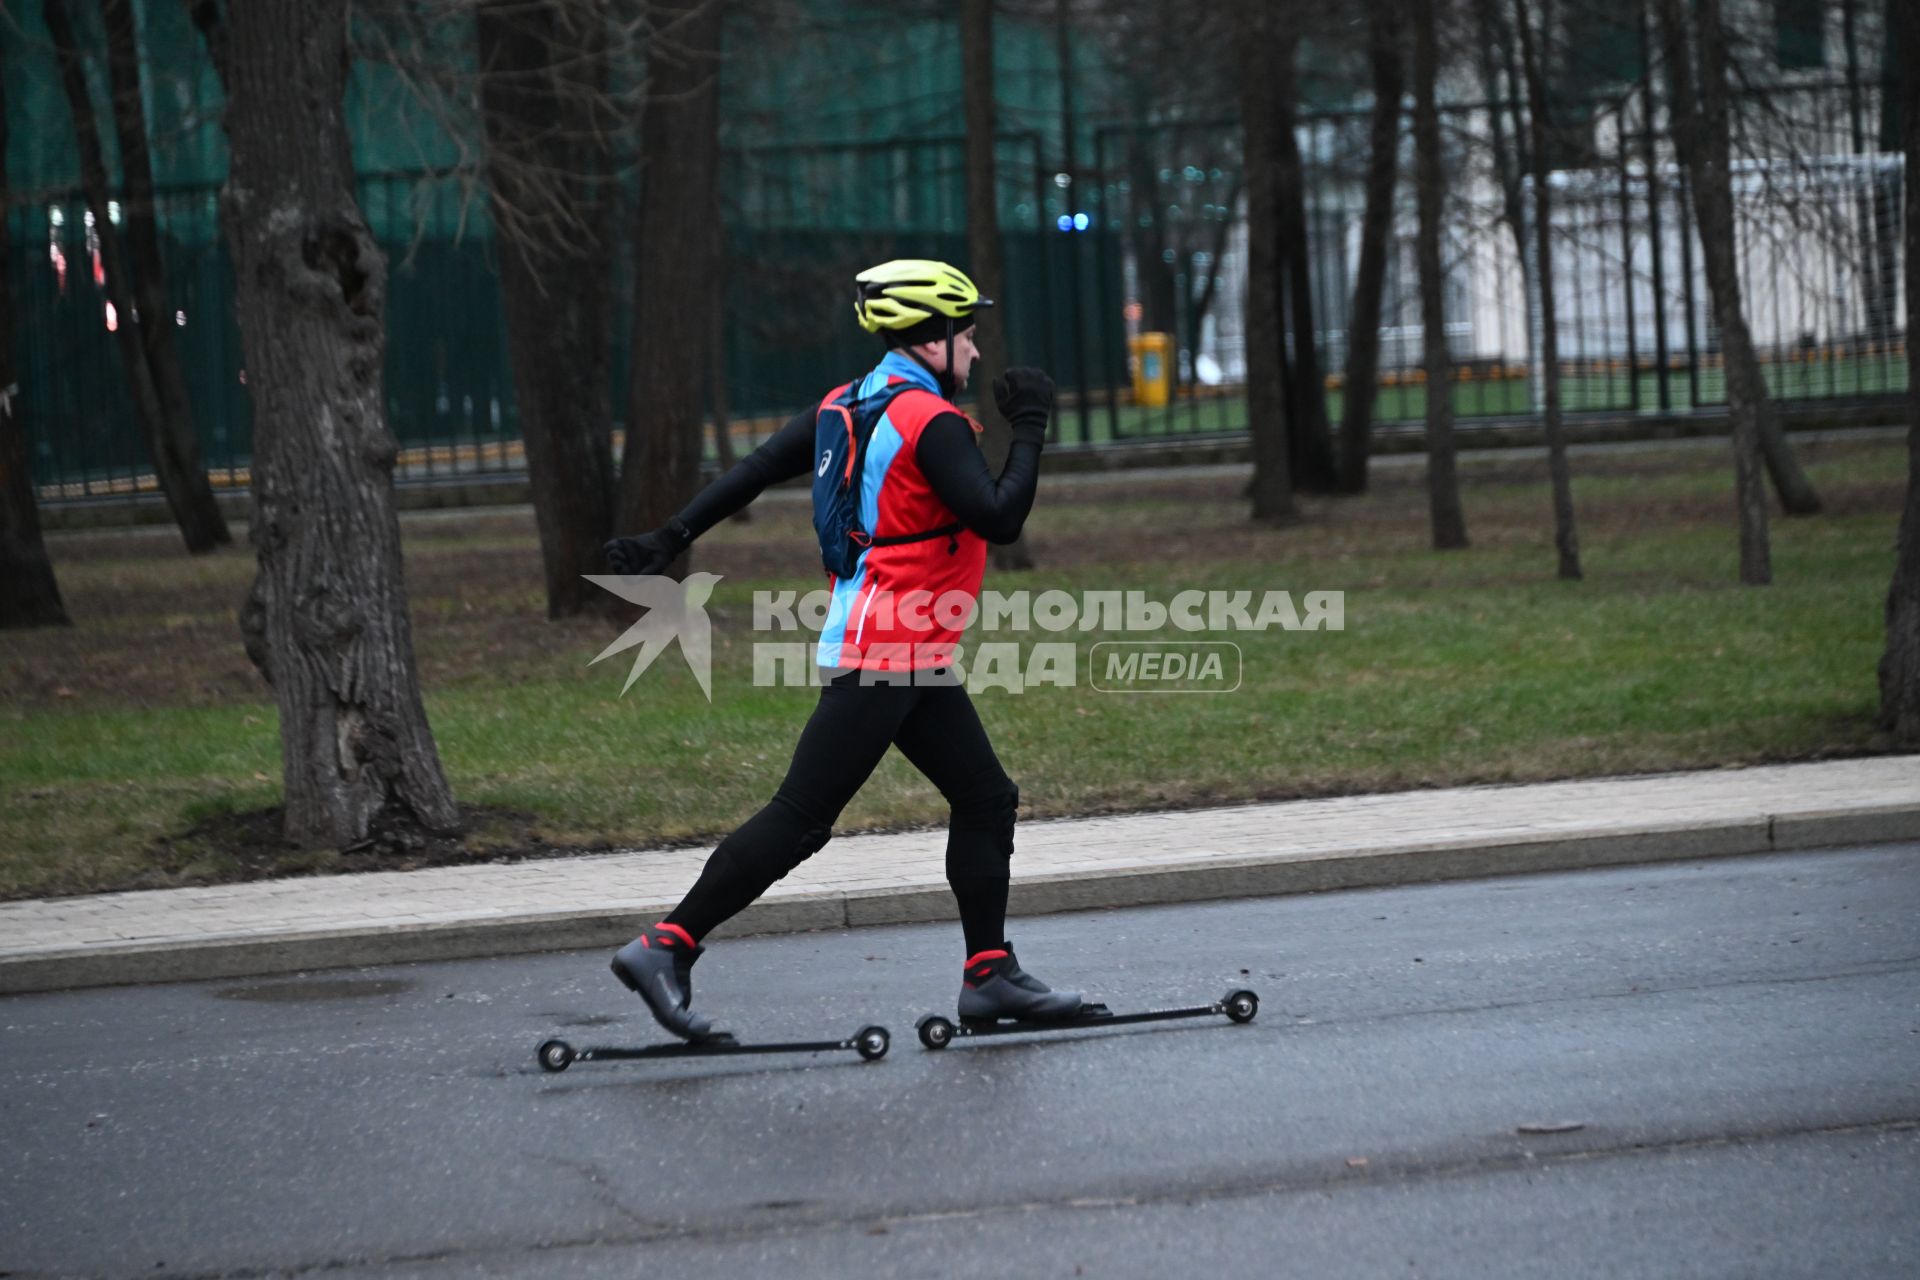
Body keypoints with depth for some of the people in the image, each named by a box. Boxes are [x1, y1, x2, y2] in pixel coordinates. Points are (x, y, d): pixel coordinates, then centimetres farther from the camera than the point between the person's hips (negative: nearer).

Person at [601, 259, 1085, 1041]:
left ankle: (990, 974, 15)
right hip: (883, 655, -10)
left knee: (986, 800, 12)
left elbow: (756, 469, 10)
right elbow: (999, 518, -22)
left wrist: (672, 539, 11)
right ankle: (666, 950, -6)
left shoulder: (849, 405, 11)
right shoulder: (932, 421, -16)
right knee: (800, 818, -9)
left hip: (911, 659, 10)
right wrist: (1030, 429, -11)